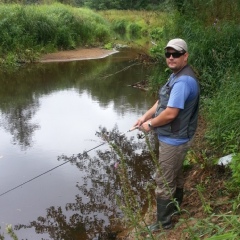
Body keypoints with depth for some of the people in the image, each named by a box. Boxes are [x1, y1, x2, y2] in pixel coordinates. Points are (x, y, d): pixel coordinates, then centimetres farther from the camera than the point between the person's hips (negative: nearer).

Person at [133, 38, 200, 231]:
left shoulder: (183, 81, -26)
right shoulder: (177, 76, 9)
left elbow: (170, 113, -28)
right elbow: (162, 101, 15)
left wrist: (150, 124, -12)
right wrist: (145, 116, 3)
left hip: (173, 140, -11)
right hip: (175, 138, 11)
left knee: (164, 181, 1)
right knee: (175, 175, 25)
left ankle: (164, 223, 16)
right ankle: (174, 207, 45)